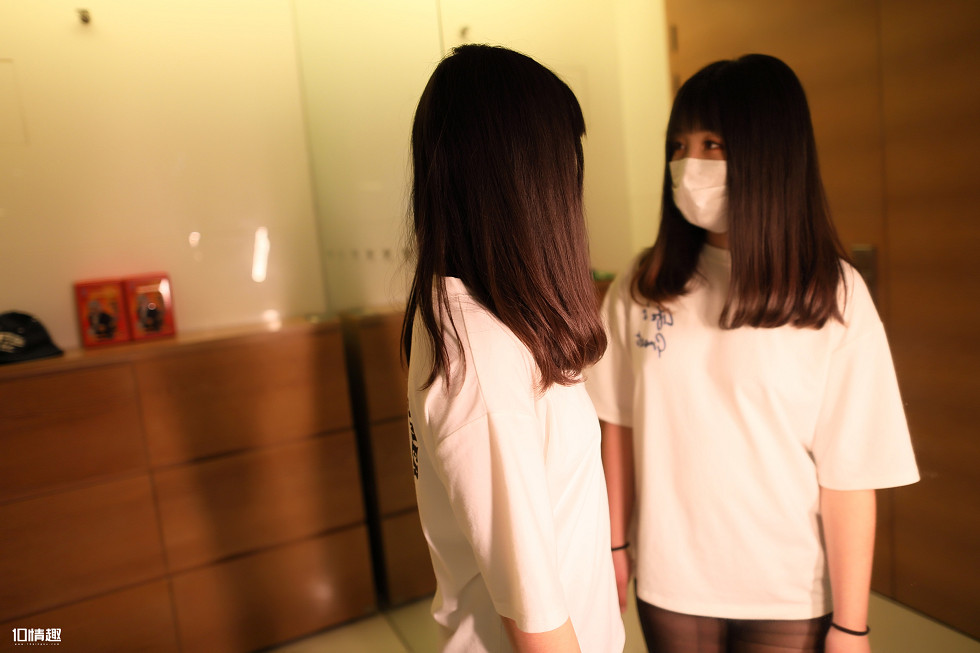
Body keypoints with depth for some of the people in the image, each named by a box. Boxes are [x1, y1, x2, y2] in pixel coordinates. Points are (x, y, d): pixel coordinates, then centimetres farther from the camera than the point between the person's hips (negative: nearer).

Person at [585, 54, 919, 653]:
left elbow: (850, 481, -11)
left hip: (789, 599, -2)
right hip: (668, 584, 2)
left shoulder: (836, 301, -14)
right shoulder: (641, 288, -7)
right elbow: (621, 425, 0)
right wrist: (616, 546, 5)